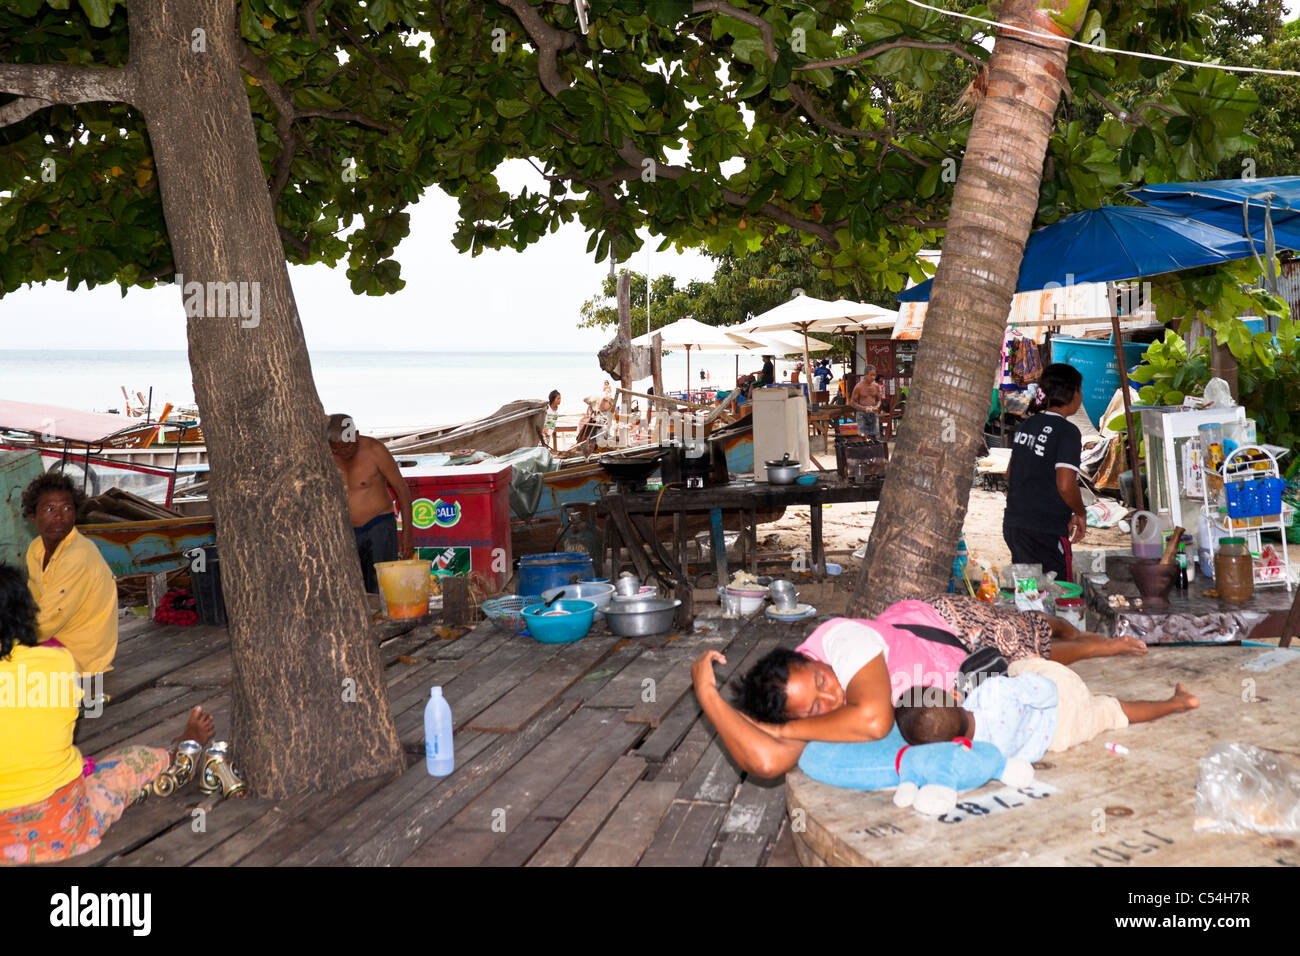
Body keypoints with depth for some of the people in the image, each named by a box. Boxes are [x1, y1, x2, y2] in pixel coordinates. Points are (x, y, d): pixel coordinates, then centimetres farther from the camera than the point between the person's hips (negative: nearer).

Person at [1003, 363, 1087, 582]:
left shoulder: (1027, 424, 11)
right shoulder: (1067, 431, -12)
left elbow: (1010, 473, 18)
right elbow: (1066, 486, -20)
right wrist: (1080, 514, -3)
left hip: (1013, 523, 8)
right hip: (1045, 531, -8)